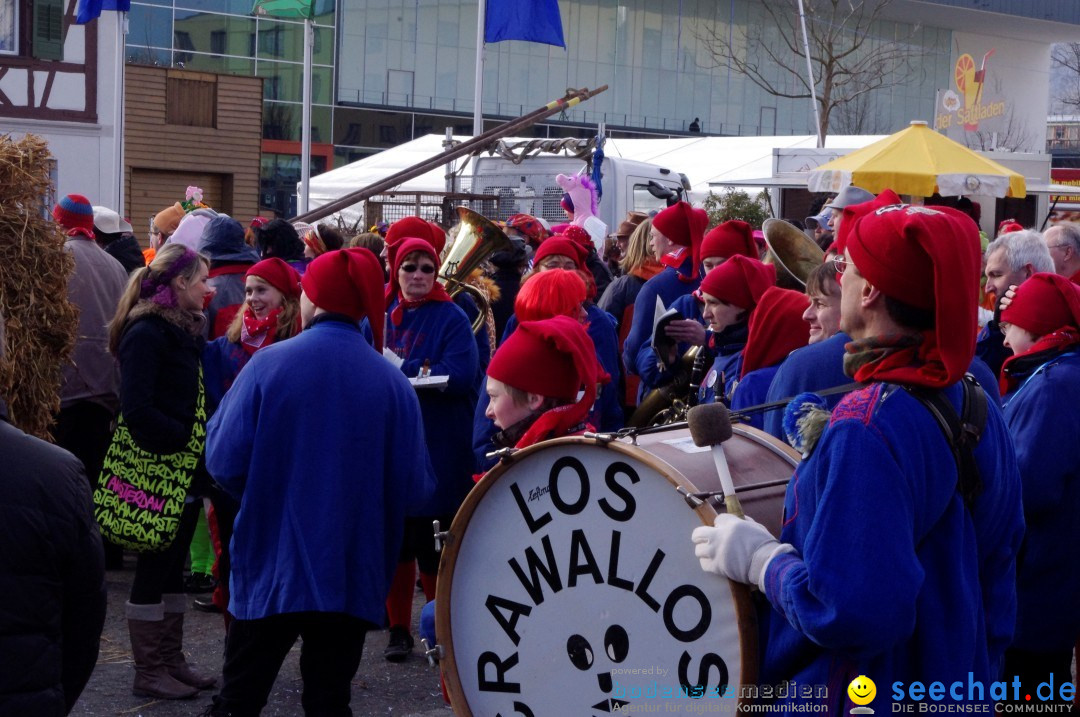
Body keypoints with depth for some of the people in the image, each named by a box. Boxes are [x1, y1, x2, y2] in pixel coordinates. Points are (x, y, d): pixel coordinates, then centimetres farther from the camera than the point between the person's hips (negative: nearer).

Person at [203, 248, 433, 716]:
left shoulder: (268, 364, -11)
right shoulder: (393, 383, -7)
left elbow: (225, 462, -12)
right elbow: (415, 486, -5)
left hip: (270, 568, -1)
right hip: (353, 577, 1)